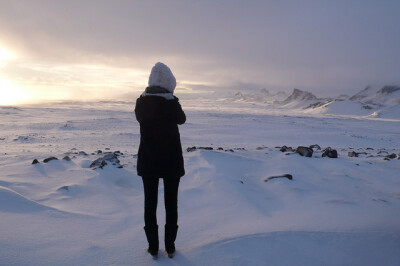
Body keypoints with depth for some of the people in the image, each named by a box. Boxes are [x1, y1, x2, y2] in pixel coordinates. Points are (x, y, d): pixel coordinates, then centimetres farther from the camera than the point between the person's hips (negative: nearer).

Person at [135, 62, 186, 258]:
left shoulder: (141, 102, -6)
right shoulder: (172, 103, -15)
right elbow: (181, 119, 4)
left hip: (147, 160, 2)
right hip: (171, 160, -2)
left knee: (150, 202, 13)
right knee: (171, 203, 12)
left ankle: (153, 247, 20)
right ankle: (170, 246, 21)